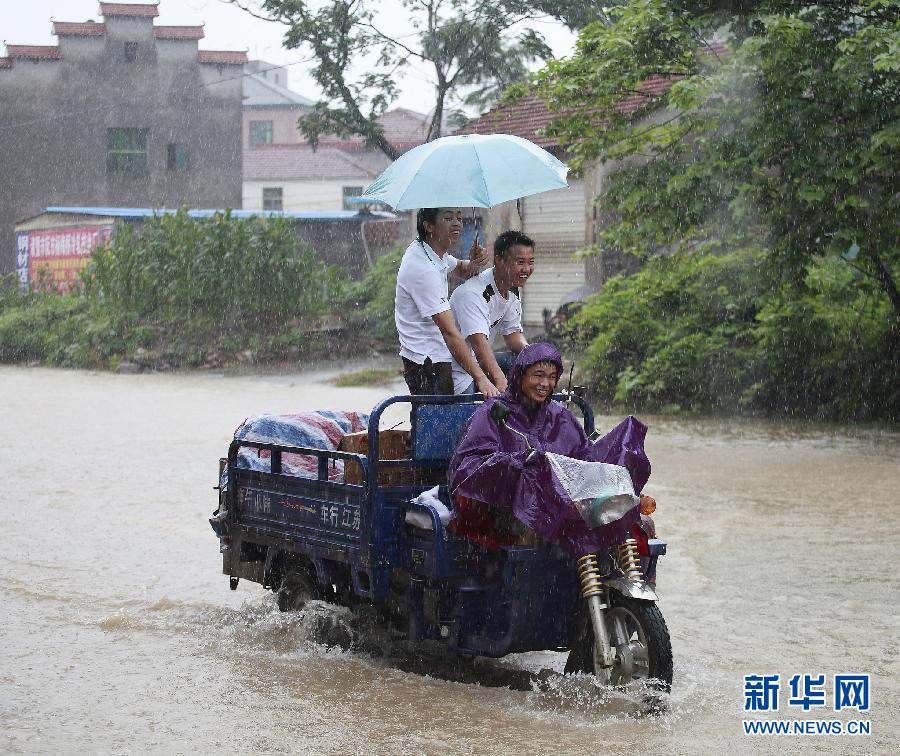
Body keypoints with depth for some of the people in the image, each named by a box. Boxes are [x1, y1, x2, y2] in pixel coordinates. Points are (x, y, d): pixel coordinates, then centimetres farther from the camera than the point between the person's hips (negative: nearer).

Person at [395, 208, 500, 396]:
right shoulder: (422, 269, -23)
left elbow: (460, 269, 31)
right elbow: (449, 332, -27)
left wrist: (473, 264, 3)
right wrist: (481, 378, -31)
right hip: (427, 365, -10)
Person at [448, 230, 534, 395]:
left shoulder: (512, 290, 4)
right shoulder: (473, 293, -26)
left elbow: (513, 334, 11)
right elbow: (478, 340, -39)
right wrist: (500, 381, -52)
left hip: (478, 363, 9)